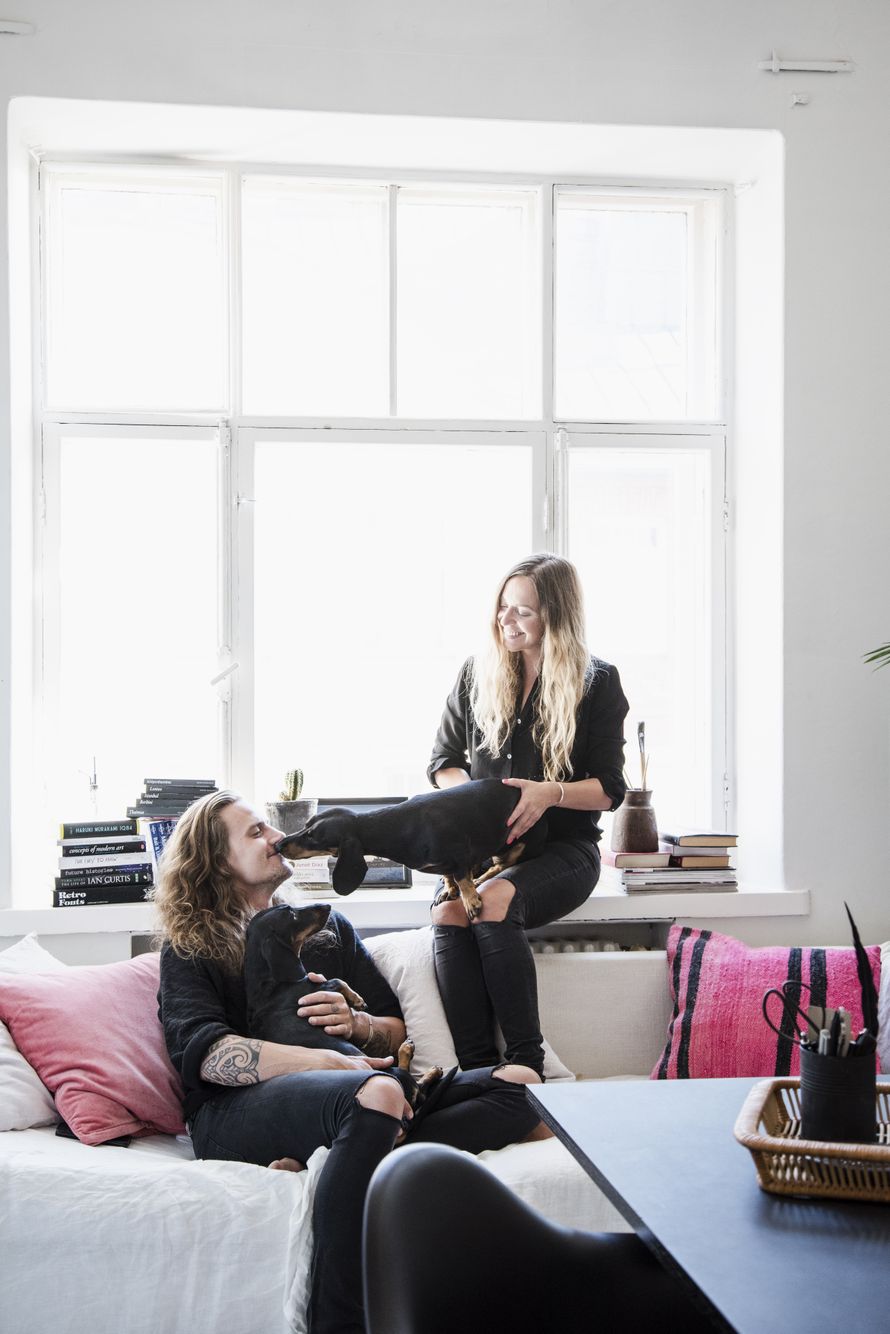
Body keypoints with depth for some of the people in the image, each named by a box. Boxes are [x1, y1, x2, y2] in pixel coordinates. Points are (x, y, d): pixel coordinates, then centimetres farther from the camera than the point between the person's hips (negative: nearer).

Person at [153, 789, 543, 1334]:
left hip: (350, 1086, 5)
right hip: (239, 1110, -5)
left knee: (519, 1084, -18)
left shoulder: (326, 926, 30)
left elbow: (396, 1029, 25)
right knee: (374, 1094, -39)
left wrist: (356, 1024, 0)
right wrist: (324, 1062, -20)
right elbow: (205, 1053, -5)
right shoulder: (189, 951, 16)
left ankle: (325, 1159, -35)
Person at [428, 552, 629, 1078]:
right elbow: (443, 762, 16)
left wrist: (551, 793, -19)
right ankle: (476, 1069, -31)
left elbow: (611, 789, 0)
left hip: (562, 847, -3)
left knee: (492, 903, -35)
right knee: (449, 910, -31)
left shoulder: (598, 683, 2)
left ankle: (526, 1065, -29)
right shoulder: (477, 674, 12)